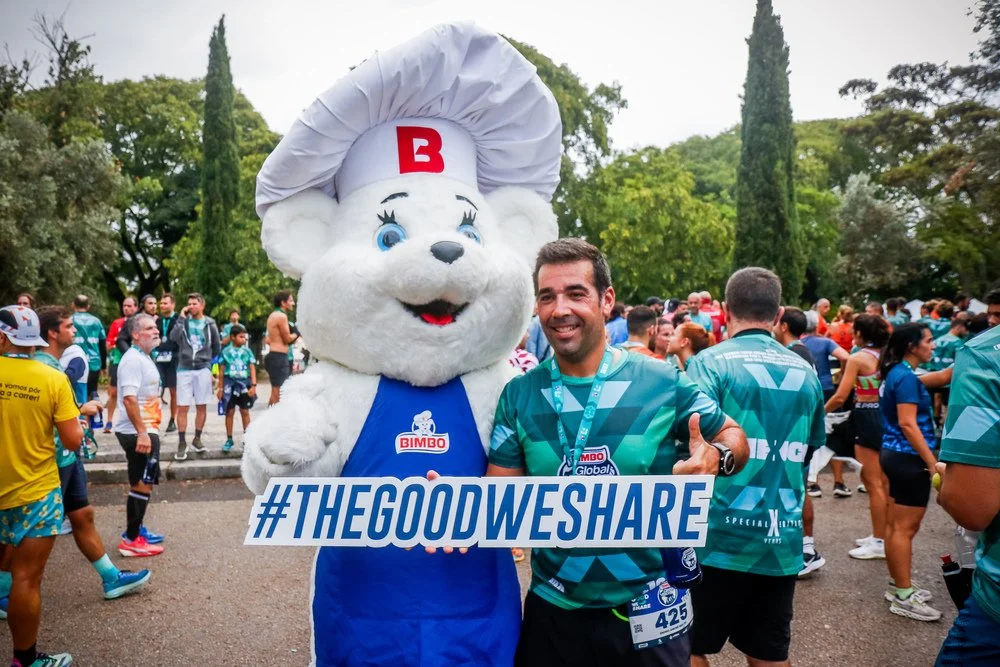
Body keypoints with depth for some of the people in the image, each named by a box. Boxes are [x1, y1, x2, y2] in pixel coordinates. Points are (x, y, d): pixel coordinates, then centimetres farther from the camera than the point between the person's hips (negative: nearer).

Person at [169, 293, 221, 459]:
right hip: (184, 369, 0)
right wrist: (182, 318, -12)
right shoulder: (183, 321, 2)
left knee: (201, 406, 7)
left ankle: (197, 439, 19)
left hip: (203, 369, 1)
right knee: (182, 407, -1)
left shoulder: (209, 323, 4)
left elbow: (217, 346, 14)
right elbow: (173, 337, -16)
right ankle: (182, 443, 5)